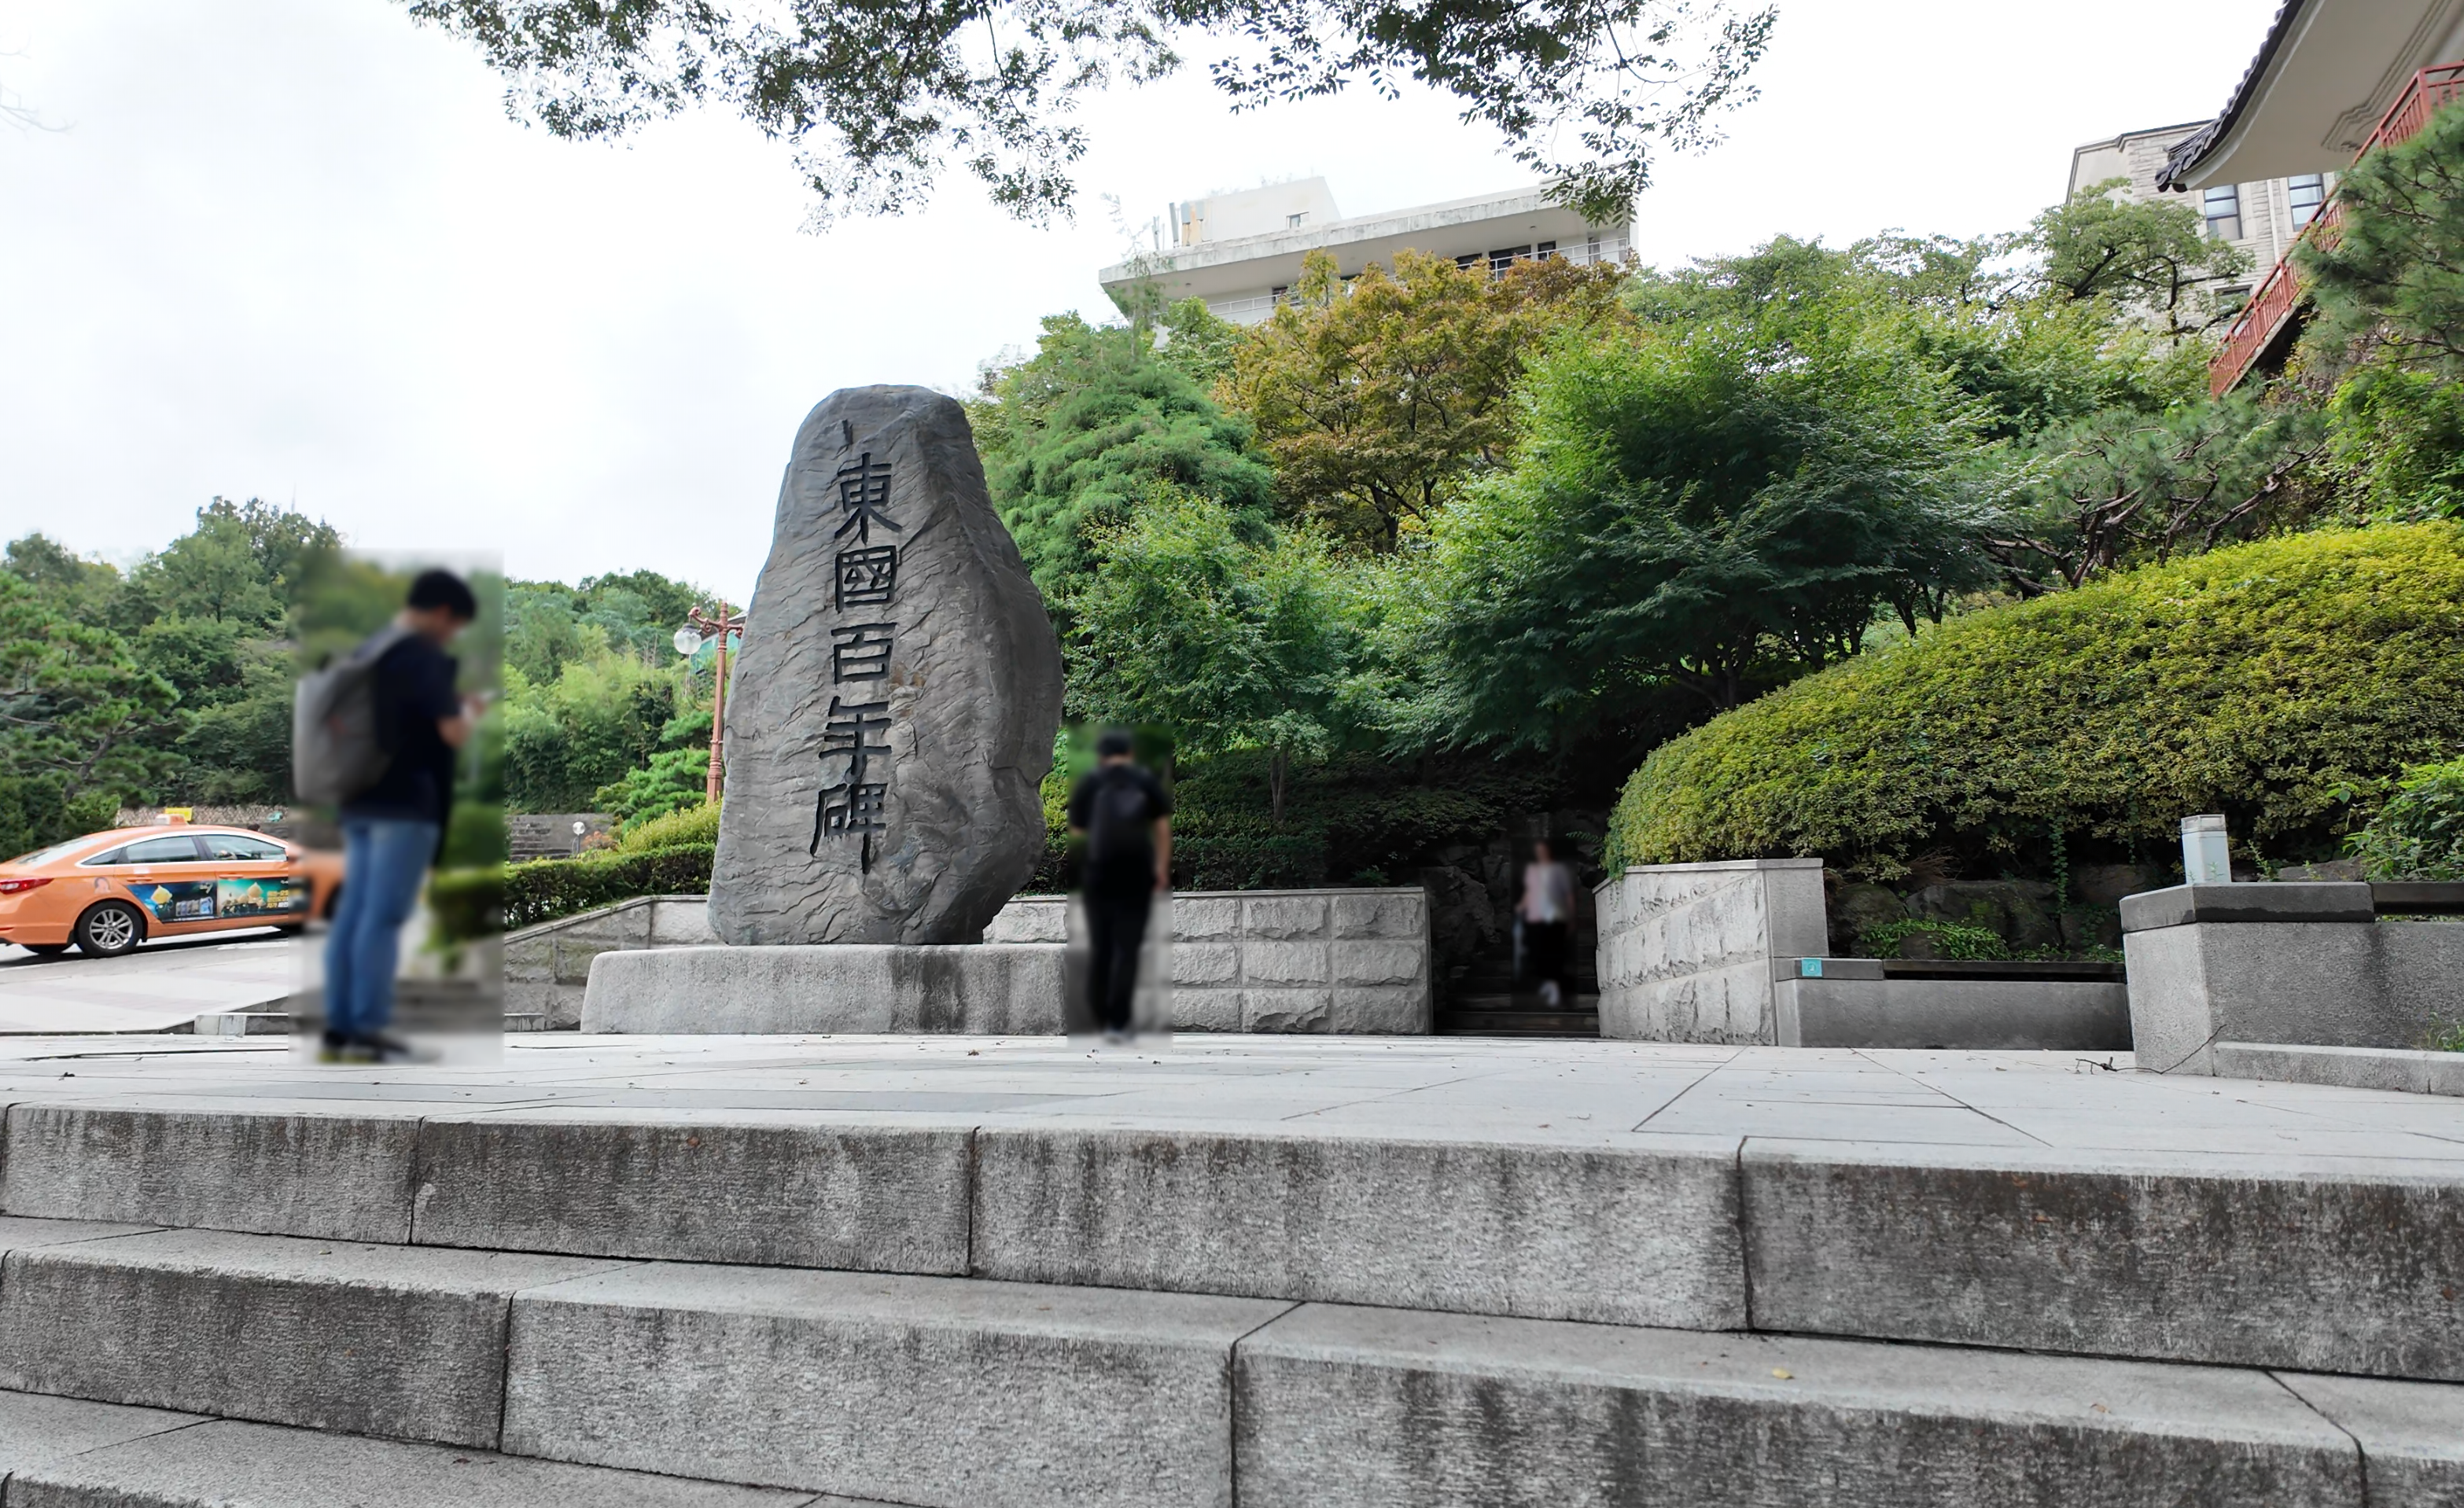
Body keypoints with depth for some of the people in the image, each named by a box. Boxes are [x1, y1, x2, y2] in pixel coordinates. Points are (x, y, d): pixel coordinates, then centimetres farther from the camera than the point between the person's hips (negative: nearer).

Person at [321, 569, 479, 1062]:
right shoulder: (426, 657, -11)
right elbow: (454, 732, -17)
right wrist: (468, 711, 4)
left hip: (362, 801, 8)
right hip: (405, 804, -8)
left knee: (352, 913, 9)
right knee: (382, 917, -6)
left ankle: (339, 1026, 12)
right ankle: (366, 1028, -3)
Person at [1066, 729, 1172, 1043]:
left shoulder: (1089, 782, 2)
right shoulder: (1148, 781, 4)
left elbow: (1076, 831, 1)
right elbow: (1163, 827, 1)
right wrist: (1162, 870, 6)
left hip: (1098, 875, 0)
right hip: (1137, 876, 0)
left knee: (1100, 948, 13)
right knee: (1127, 949, 1)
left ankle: (1101, 1017, 19)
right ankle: (1117, 1022, -7)